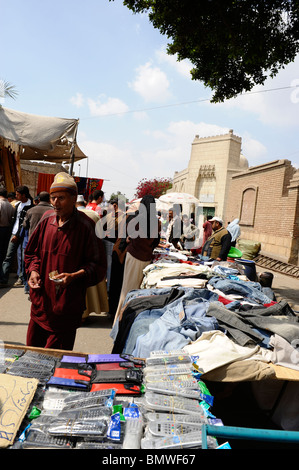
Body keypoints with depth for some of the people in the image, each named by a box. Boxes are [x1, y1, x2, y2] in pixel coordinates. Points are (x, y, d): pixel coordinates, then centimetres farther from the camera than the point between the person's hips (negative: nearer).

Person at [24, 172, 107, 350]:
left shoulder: (86, 226, -13)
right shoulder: (47, 219, 3)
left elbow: (99, 266, -11)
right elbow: (32, 251, 17)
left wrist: (75, 276, -24)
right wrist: (33, 270, -1)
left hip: (68, 305, -5)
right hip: (41, 300, 6)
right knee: (32, 349, 20)